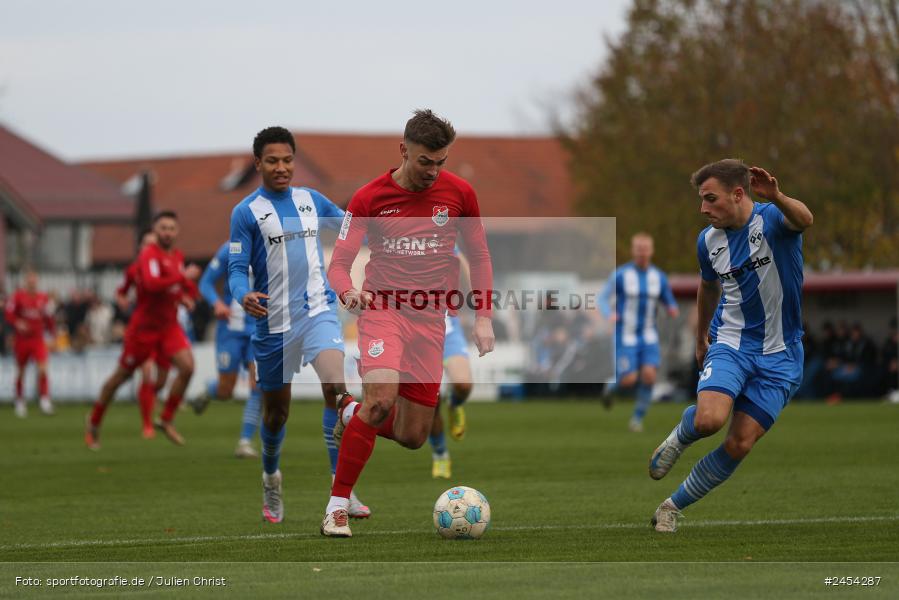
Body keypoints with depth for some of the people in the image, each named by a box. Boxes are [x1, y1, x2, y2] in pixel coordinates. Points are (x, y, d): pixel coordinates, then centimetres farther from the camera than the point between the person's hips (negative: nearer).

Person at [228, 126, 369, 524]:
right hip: (273, 322, -1)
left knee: (336, 387, -23)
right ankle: (271, 481, 39)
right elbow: (237, 268, -8)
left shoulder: (311, 201, 8)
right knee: (276, 411, 10)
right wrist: (244, 296, -28)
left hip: (317, 311, 1)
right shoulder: (246, 212, -4)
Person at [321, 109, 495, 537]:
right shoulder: (369, 198, -5)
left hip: (430, 319, 3)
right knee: (381, 396, -31)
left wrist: (483, 317, 4)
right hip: (382, 307, -3)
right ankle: (337, 506, -21)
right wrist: (347, 292, -25)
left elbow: (479, 256, 13)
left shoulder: (458, 193, 1)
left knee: (413, 437, 3)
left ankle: (351, 416, 37)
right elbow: (339, 263, -3)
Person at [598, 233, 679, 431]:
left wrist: (672, 310, -16)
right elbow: (602, 298, -3)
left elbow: (669, 303, 10)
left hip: (648, 337, 2)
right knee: (629, 381, -14)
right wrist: (609, 315, -26)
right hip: (626, 338, -2)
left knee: (649, 375, -18)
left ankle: (637, 418, 1)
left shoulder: (660, 277, 0)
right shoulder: (620, 275, -9)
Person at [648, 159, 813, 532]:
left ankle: (673, 507, 14)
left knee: (740, 445, -4)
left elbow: (803, 220, -40)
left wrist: (776, 198, -61)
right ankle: (679, 439, 8)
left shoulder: (771, 220, -14)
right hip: (730, 343, 2)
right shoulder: (709, 240, 1)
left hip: (778, 356, -2)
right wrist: (701, 336, 33)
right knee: (709, 419, -27)